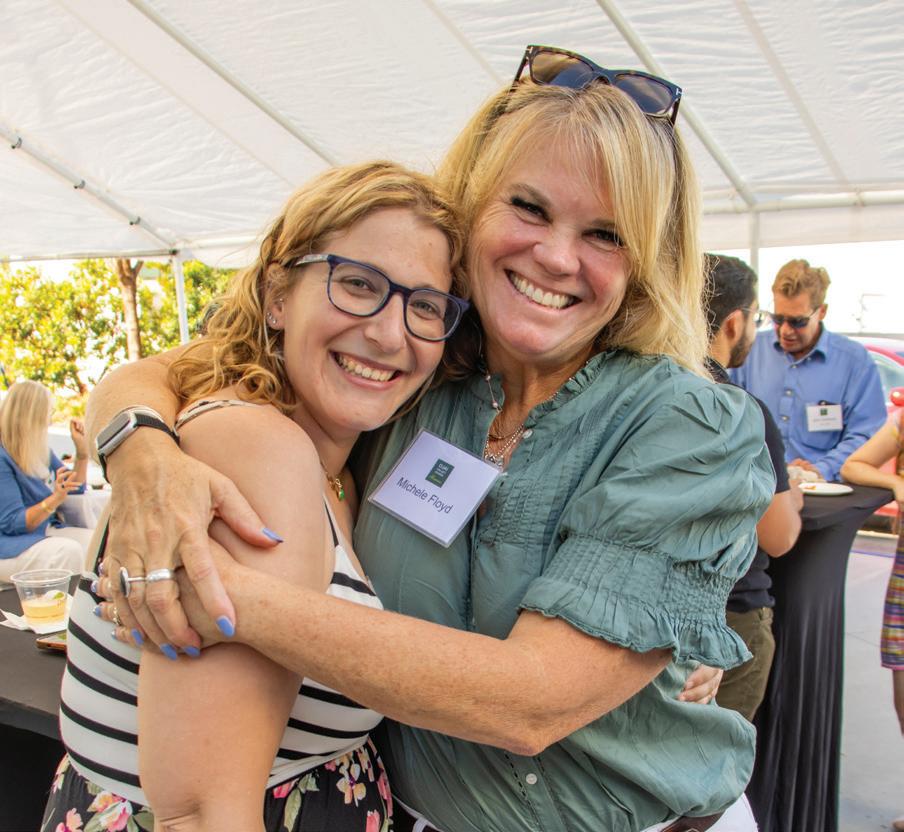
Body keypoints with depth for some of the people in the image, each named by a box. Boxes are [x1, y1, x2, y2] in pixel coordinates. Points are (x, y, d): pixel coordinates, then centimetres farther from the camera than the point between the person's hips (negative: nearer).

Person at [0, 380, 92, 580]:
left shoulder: (41, 451, 11)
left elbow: (76, 489, 20)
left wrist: (82, 450, 6)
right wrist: (56, 499, -32)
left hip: (47, 532, 8)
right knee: (69, 551, -33)